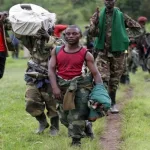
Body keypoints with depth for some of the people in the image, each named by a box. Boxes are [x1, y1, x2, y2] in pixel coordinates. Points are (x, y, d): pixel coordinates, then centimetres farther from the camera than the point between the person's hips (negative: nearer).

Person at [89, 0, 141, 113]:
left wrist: (132, 39, -2)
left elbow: (137, 27, 10)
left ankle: (112, 104, 21)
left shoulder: (121, 16, 0)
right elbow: (92, 33, -10)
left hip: (118, 52, 1)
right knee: (103, 78, -13)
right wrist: (95, 22, -25)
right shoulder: (98, 16, 0)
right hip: (103, 52, -1)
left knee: (114, 80, 9)